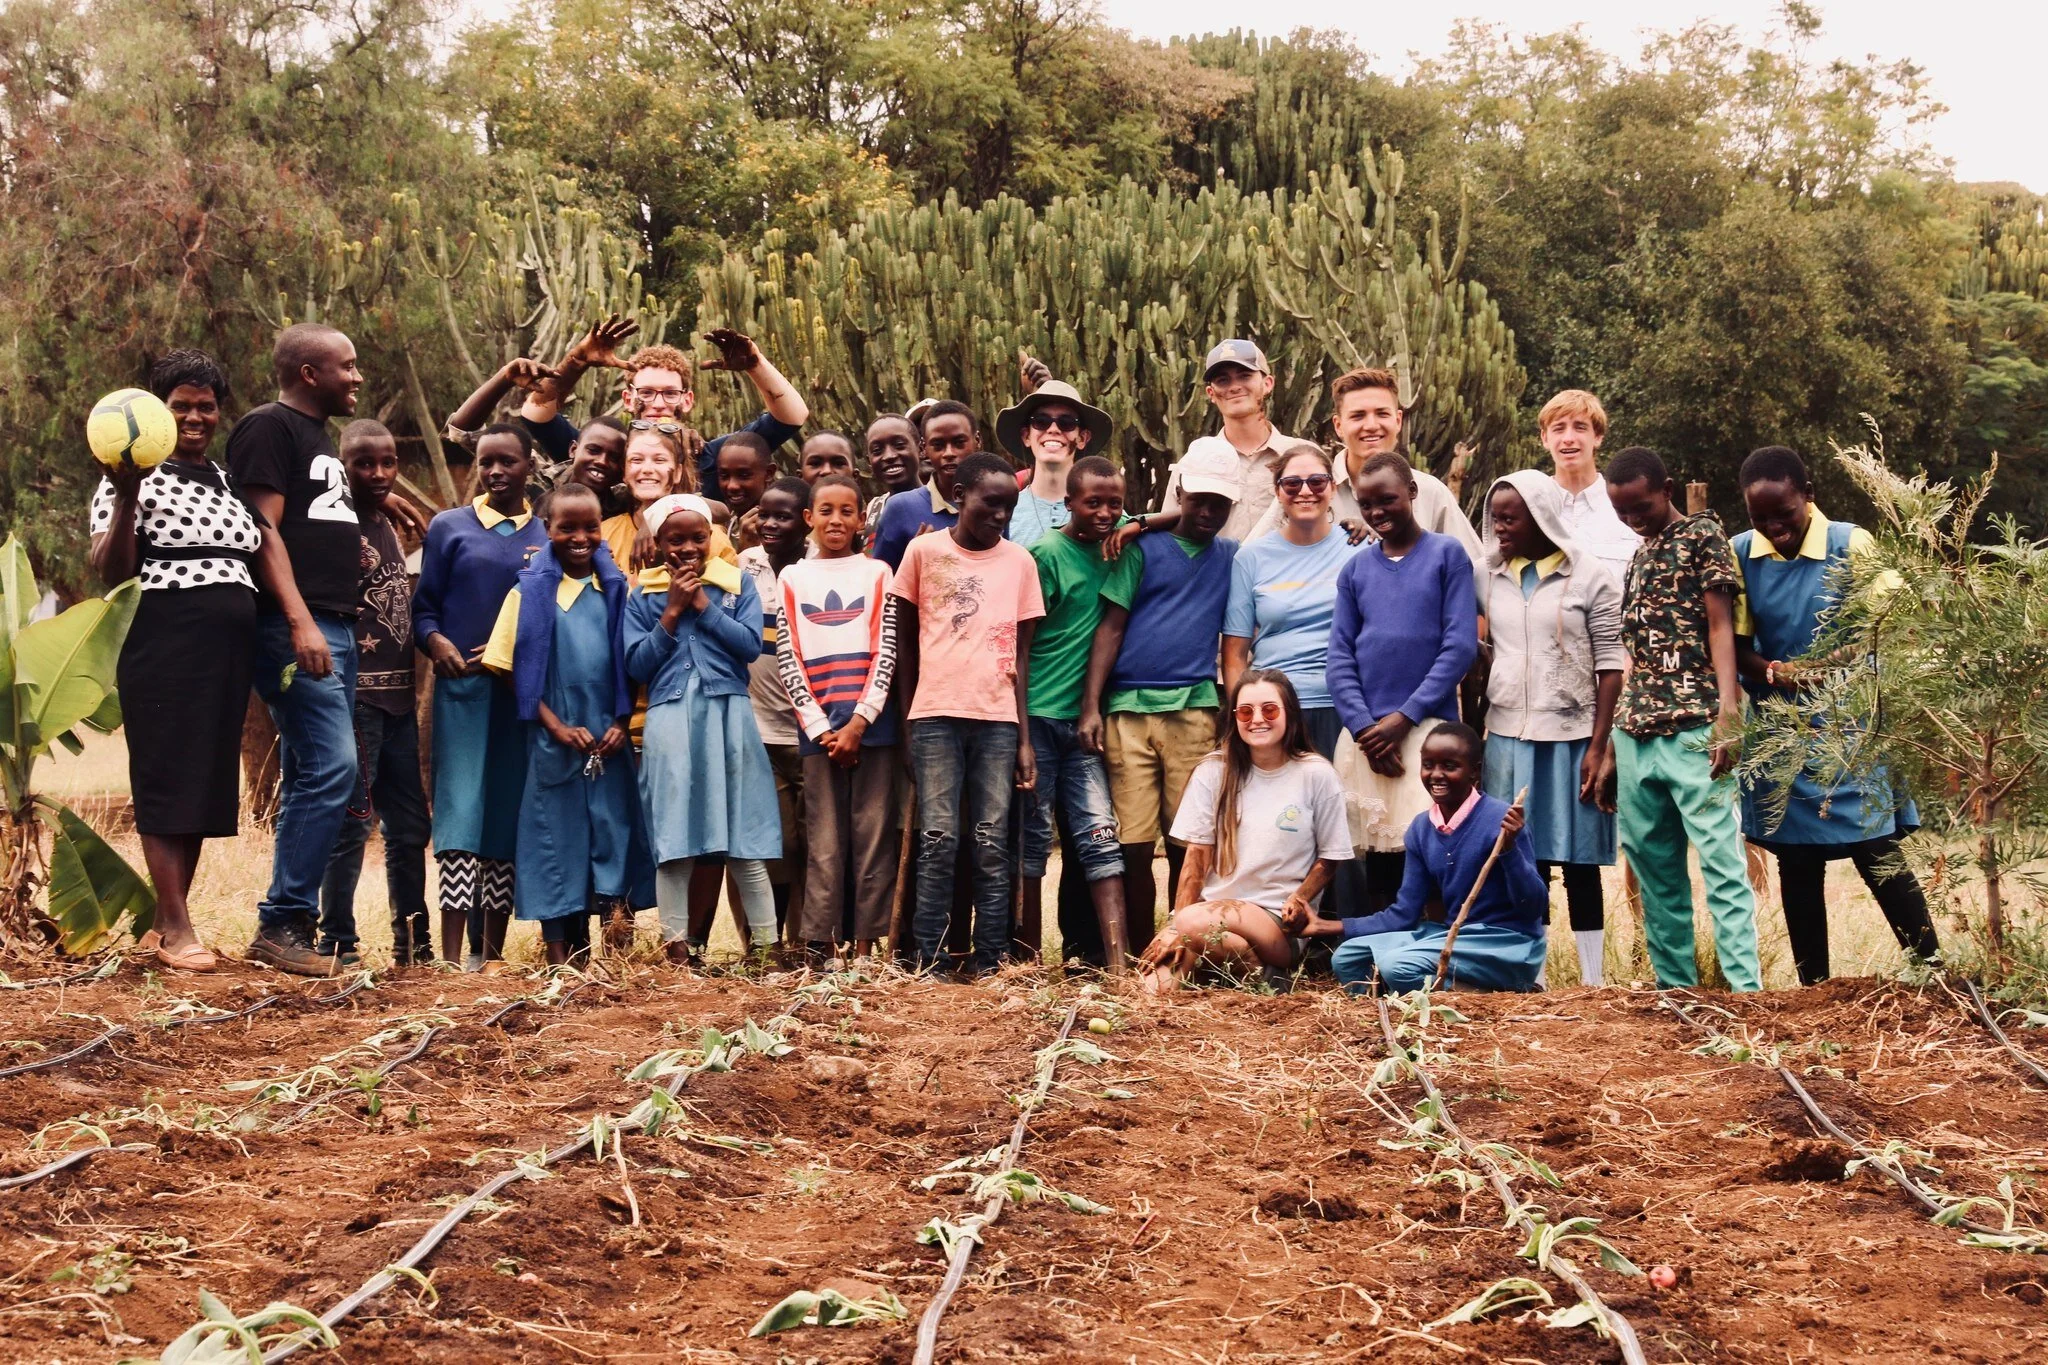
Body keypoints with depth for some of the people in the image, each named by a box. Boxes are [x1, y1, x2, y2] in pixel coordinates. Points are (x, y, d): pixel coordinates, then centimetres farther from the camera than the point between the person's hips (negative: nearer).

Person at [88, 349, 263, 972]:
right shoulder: (136, 480, -3)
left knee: (207, 786, 7)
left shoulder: (228, 481, 17)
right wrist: (126, 499, -26)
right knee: (169, 782, -6)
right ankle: (178, 932, -4)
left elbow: (261, 551, 24)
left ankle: (163, 924, 14)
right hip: (165, 647, -7)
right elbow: (110, 571, -11)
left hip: (227, 651, 7)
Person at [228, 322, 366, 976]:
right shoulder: (268, 427, -5)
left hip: (332, 627, 10)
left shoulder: (318, 435, 24)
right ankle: (282, 922, -13)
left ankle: (293, 928, 10)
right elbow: (263, 529, -14)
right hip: (295, 626, -10)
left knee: (309, 780, 8)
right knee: (331, 769, -17)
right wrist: (300, 622, -22)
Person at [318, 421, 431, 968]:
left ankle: (413, 944, 20)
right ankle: (338, 946, 0)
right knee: (351, 823, -7)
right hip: (355, 696, -8)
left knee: (410, 826, 12)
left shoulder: (391, 527, 17)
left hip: (398, 697, 8)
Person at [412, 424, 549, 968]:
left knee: (509, 819, 4)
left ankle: (492, 951, 12)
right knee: (461, 813, -10)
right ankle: (454, 955, -12)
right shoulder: (450, 527, 7)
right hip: (463, 685, -2)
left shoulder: (549, 536, 10)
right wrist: (436, 642, -14)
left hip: (524, 693, 2)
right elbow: (424, 606, 6)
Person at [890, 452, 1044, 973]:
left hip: (998, 718, 1)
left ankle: (989, 963, 3)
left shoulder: (1019, 560, 9)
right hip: (936, 715, -1)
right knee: (938, 842, -6)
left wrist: (1024, 737, 6)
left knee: (992, 845, 0)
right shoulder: (924, 551, 5)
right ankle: (926, 960, -3)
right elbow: (906, 641, 11)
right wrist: (908, 723, 8)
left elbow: (1021, 653, 10)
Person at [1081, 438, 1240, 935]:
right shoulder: (1144, 548, 8)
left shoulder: (1233, 557, 15)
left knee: (1187, 845, 0)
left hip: (1195, 711, 1)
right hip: (1128, 708, -1)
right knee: (1133, 844, -2)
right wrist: (1090, 707, -5)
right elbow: (1110, 627, 2)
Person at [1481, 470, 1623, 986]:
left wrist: (1598, 747, -9)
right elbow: (1477, 653, 11)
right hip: (1507, 738, 3)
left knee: (1579, 864, 2)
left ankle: (1593, 980, 7)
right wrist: (1473, 736, 2)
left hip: (1570, 738, -3)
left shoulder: (1590, 577, -2)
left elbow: (1610, 665, -3)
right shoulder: (1491, 576, 8)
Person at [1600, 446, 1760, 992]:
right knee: (1653, 866, 7)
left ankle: (1745, 986, -14)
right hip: (1637, 734, 7)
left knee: (1721, 859, -11)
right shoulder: (1638, 558, 20)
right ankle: (1674, 985, 11)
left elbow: (1721, 627, -7)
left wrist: (1728, 715, -19)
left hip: (1691, 729, -7)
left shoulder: (1703, 536, 1)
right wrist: (1614, 748, 17)